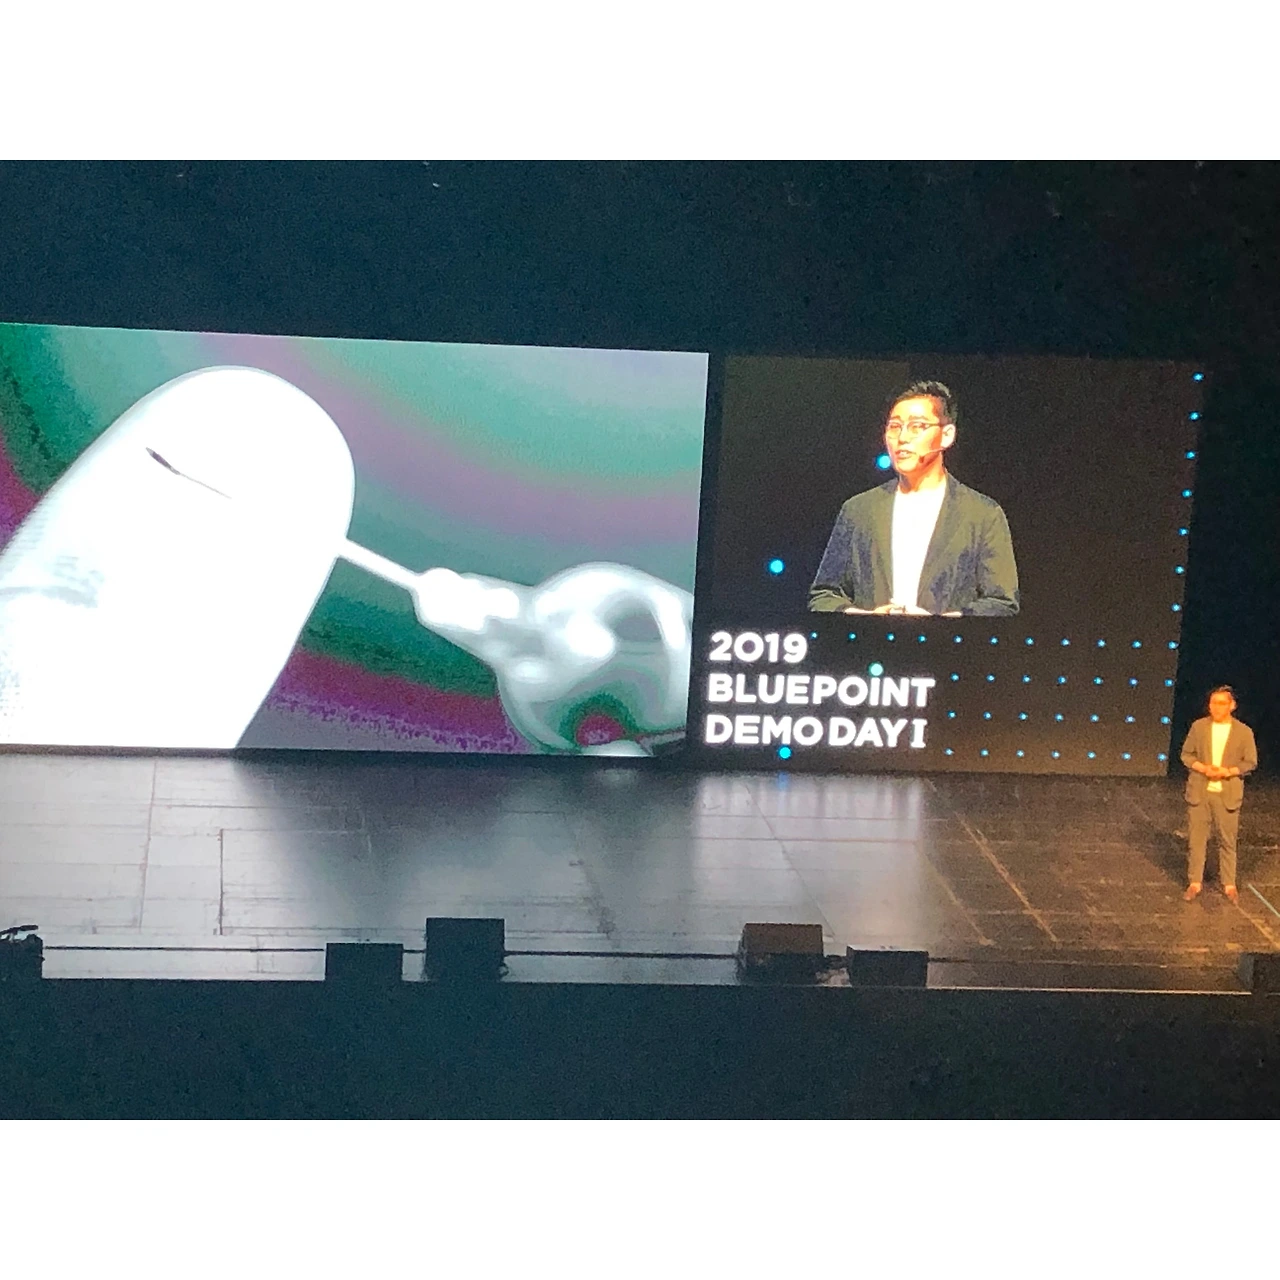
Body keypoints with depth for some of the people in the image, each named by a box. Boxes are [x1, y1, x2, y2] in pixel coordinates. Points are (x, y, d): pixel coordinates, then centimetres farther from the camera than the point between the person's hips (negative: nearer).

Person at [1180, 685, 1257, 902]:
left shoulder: (1244, 732, -4)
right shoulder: (1199, 727, 1)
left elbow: (1250, 762, 0)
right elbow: (1187, 754, 6)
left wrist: (1228, 771, -16)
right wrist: (1203, 768, -13)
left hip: (1228, 794, -1)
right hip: (1199, 792, 1)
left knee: (1228, 840, 5)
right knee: (1196, 838, 4)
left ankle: (1229, 884, 16)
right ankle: (1194, 883, 14)